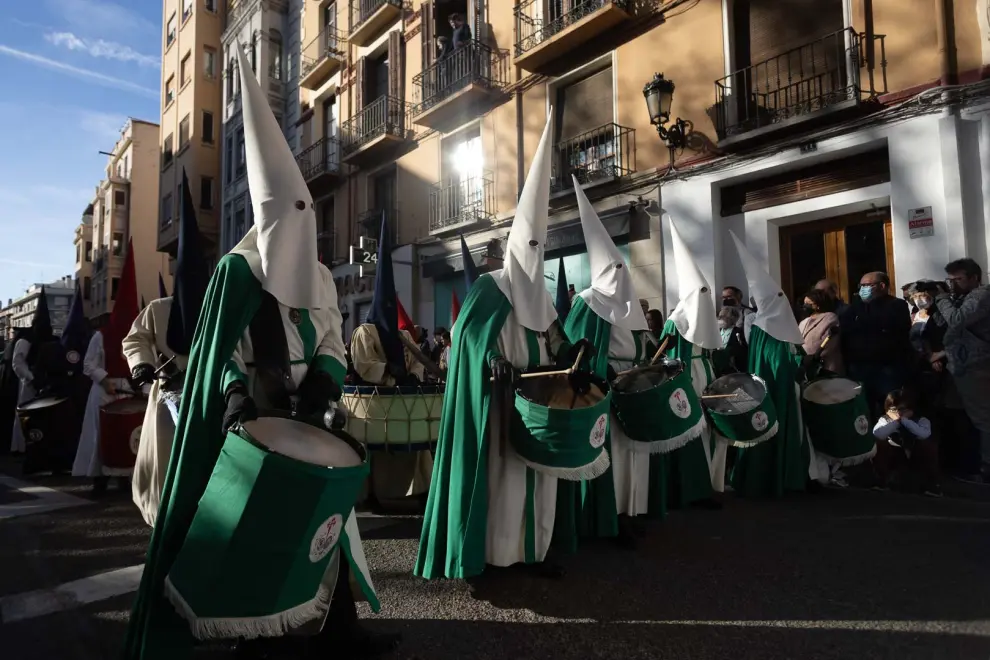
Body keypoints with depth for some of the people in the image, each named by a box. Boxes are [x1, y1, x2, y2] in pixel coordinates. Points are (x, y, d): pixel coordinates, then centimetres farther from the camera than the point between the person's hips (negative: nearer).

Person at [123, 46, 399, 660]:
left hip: (306, 417, 5)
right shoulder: (236, 270, -3)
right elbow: (218, 350, -3)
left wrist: (321, 384, -9)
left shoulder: (319, 276, 11)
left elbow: (333, 346, 10)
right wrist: (237, 397, -18)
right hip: (253, 417, -4)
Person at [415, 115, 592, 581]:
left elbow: (552, 345, 15)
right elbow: (471, 337, -15)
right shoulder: (487, 290, -4)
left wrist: (573, 351, -5)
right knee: (499, 469, -5)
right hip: (498, 401, -7)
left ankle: (530, 549, 17)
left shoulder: (540, 298, 16)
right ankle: (490, 550, 5)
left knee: (534, 472, 8)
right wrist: (494, 362, -30)